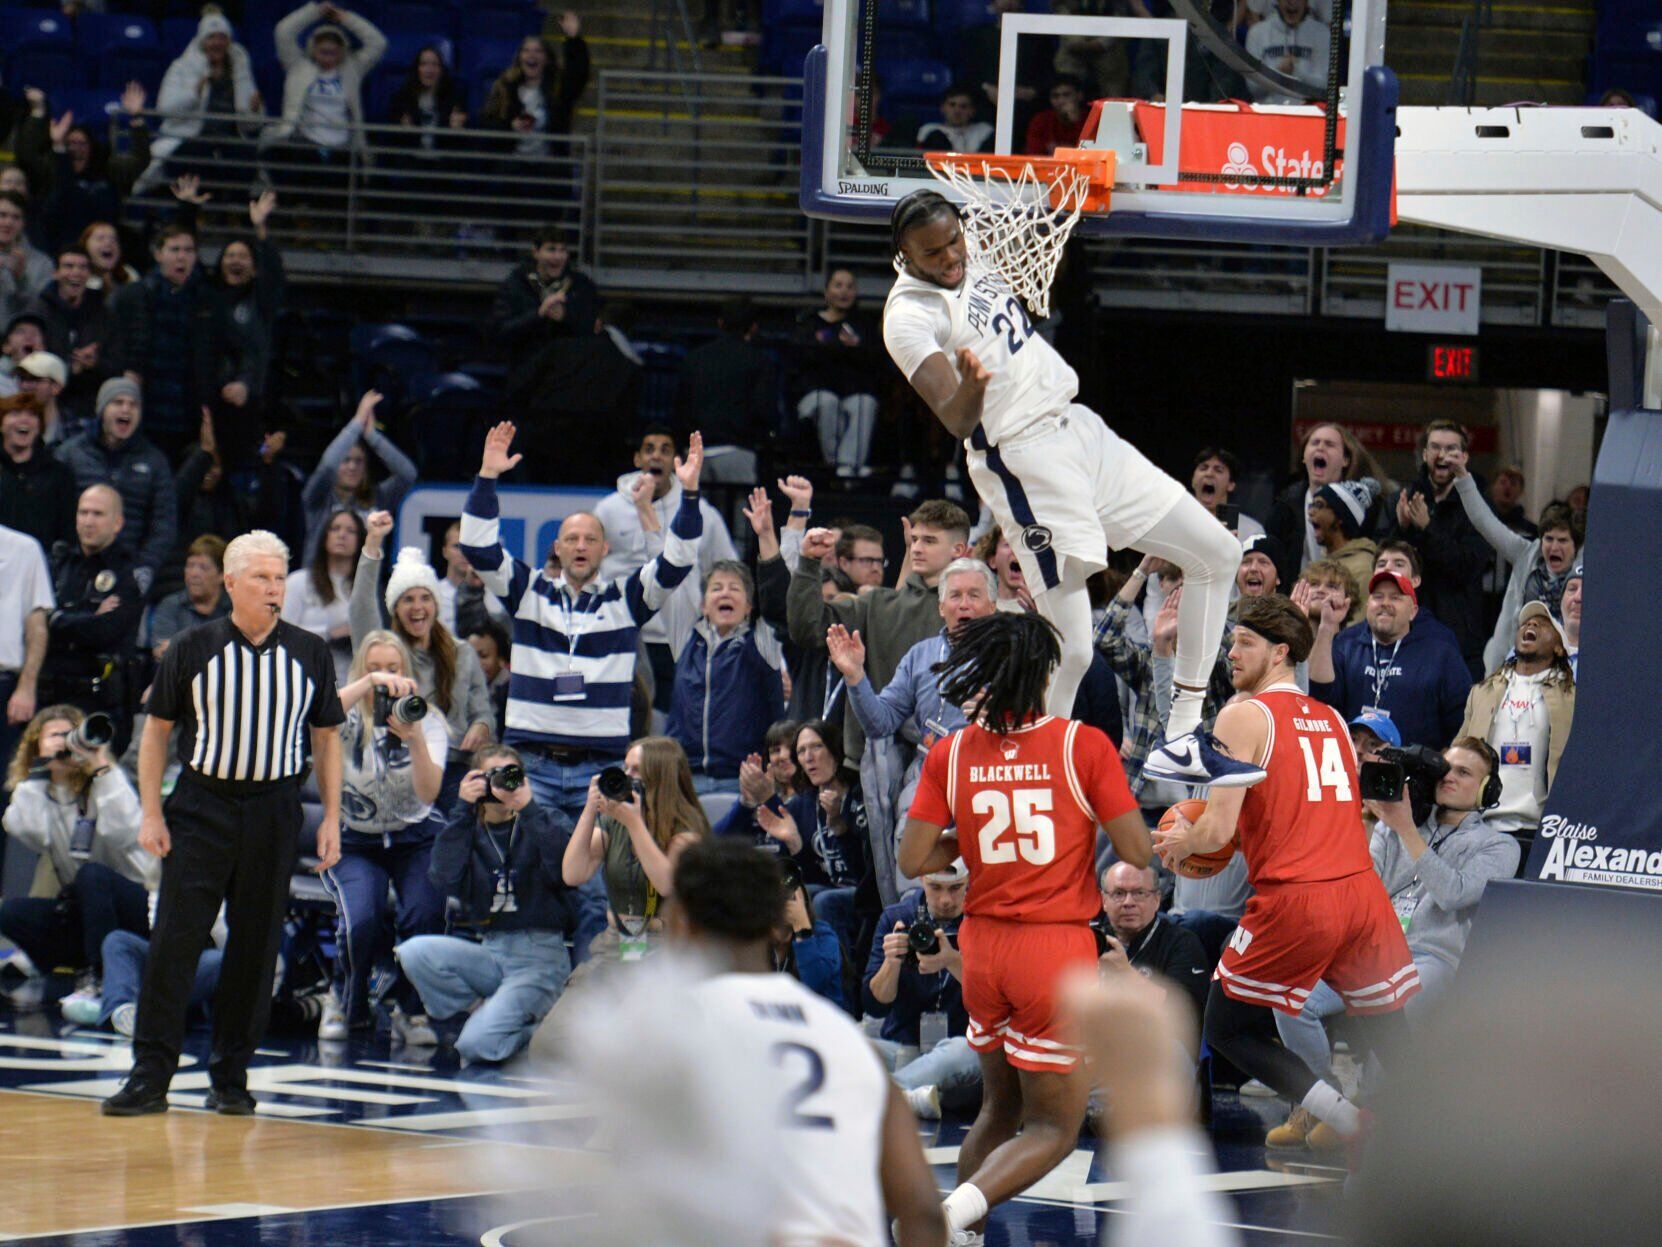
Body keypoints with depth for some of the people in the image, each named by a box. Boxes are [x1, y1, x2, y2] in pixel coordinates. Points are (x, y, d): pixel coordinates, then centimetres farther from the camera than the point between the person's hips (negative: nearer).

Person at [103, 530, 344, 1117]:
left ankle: (231, 1077, 12)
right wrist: (151, 813, -2)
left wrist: (331, 819, 6)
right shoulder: (193, 649, 0)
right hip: (200, 806, -2)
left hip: (275, 811, 2)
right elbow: (157, 731, 5)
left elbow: (326, 739, 12)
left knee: (256, 946, 3)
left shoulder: (309, 653, 6)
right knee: (174, 939, -7)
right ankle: (150, 1076, -5)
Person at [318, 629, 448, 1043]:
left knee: (424, 916, -26)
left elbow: (429, 792, -20)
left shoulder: (428, 721, -4)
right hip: (355, 842, -1)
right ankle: (347, 1005, 4)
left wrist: (415, 737, -36)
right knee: (361, 921, -26)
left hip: (416, 838, 1)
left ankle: (411, 1011, -1)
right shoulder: (351, 720, -5)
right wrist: (368, 683, -41)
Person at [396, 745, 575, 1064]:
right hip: (490, 952, 4)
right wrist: (464, 810, -12)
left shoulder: (546, 821, 3)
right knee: (413, 952, -24)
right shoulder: (469, 830, 10)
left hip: (540, 957, -4)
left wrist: (529, 808, -19)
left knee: (477, 1045, -25)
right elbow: (445, 879, -11)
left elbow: (565, 869, -19)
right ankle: (485, 1012, -6)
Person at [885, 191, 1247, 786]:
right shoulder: (910, 314, -17)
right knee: (1070, 651, -15)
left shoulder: (974, 263, 8)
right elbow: (957, 420, -28)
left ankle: (1181, 744, 13)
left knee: (1218, 555, 9)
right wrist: (970, 387, -48)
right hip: (1025, 464, -9)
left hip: (1080, 429, 9)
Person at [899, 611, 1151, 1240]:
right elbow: (1138, 852, -10)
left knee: (998, 1108, 23)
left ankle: (962, 1234, 17)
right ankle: (958, 1211, -19)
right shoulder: (1083, 745, -9)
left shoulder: (951, 753, -1)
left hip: (982, 946, 4)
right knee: (1055, 1126, 3)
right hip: (1057, 951, -4)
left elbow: (913, 860, -2)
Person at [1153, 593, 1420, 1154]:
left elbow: (1217, 830, -9)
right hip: (1362, 890, 6)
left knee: (1226, 1029, 10)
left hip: (1295, 899, -6)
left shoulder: (1244, 716, -2)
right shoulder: (1332, 719, 19)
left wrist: (1180, 843, 12)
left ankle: (1340, 1114, -7)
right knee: (1391, 1042, 12)